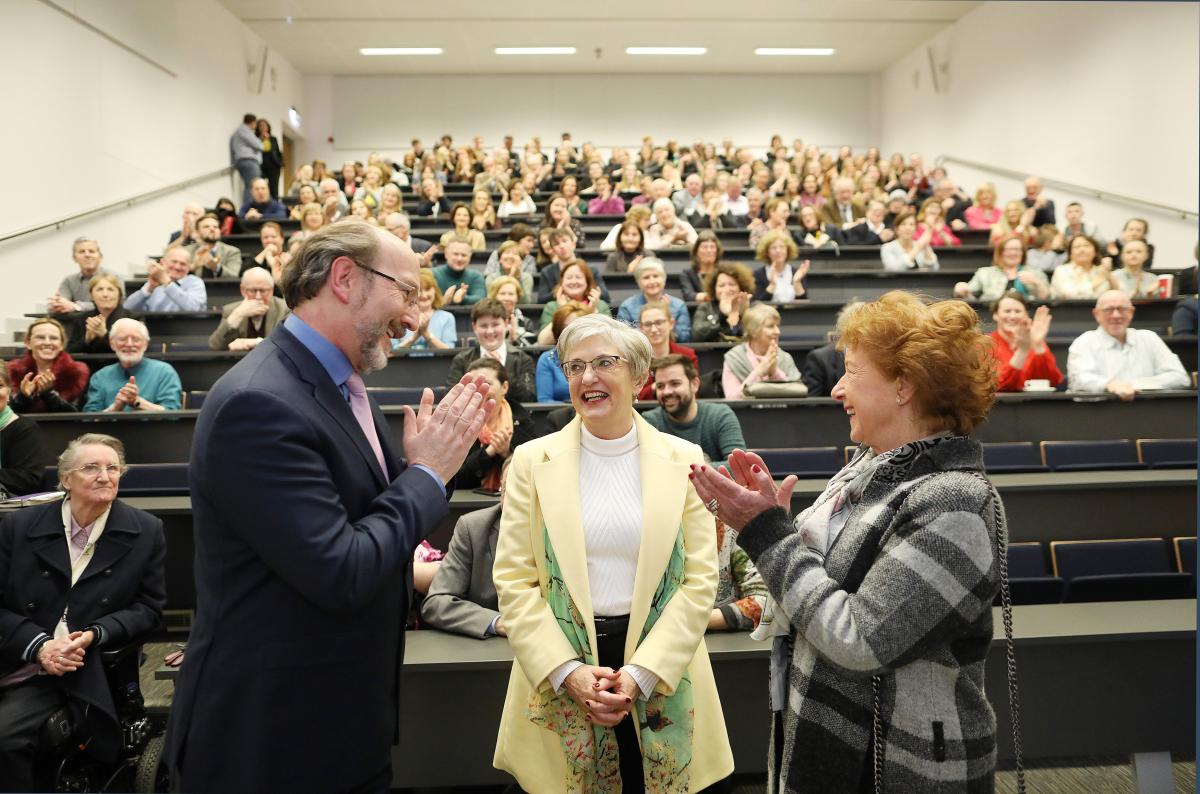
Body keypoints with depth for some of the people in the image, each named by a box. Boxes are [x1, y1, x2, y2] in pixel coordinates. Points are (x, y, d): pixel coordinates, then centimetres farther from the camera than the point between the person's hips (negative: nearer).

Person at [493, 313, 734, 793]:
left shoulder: (682, 460, 0)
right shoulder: (532, 461, -1)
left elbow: (700, 580, -3)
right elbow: (513, 580, -3)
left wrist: (641, 673, -11)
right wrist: (567, 670, -12)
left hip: (661, 677, 0)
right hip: (558, 679, 0)